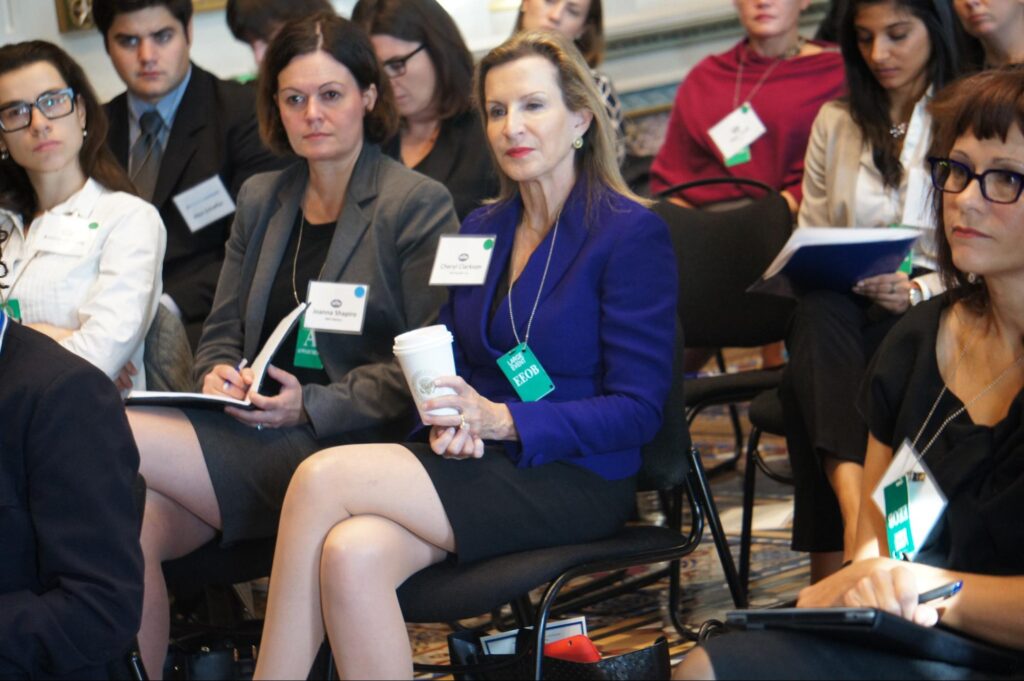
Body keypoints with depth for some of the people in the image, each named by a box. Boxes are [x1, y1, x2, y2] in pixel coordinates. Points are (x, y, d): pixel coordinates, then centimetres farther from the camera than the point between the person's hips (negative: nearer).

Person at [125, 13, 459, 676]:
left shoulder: (418, 204, 0)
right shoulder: (261, 199, 21)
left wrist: (313, 405, -14)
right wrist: (217, 373, 0)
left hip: (346, 443, -6)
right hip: (251, 426, 6)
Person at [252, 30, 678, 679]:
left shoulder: (632, 233, -5)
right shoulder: (480, 230, 16)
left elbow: (638, 411, -9)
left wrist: (499, 419, -20)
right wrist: (447, 424, -5)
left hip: (576, 480, -6)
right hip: (478, 461, 6)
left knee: (324, 477, -24)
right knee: (352, 556, -30)